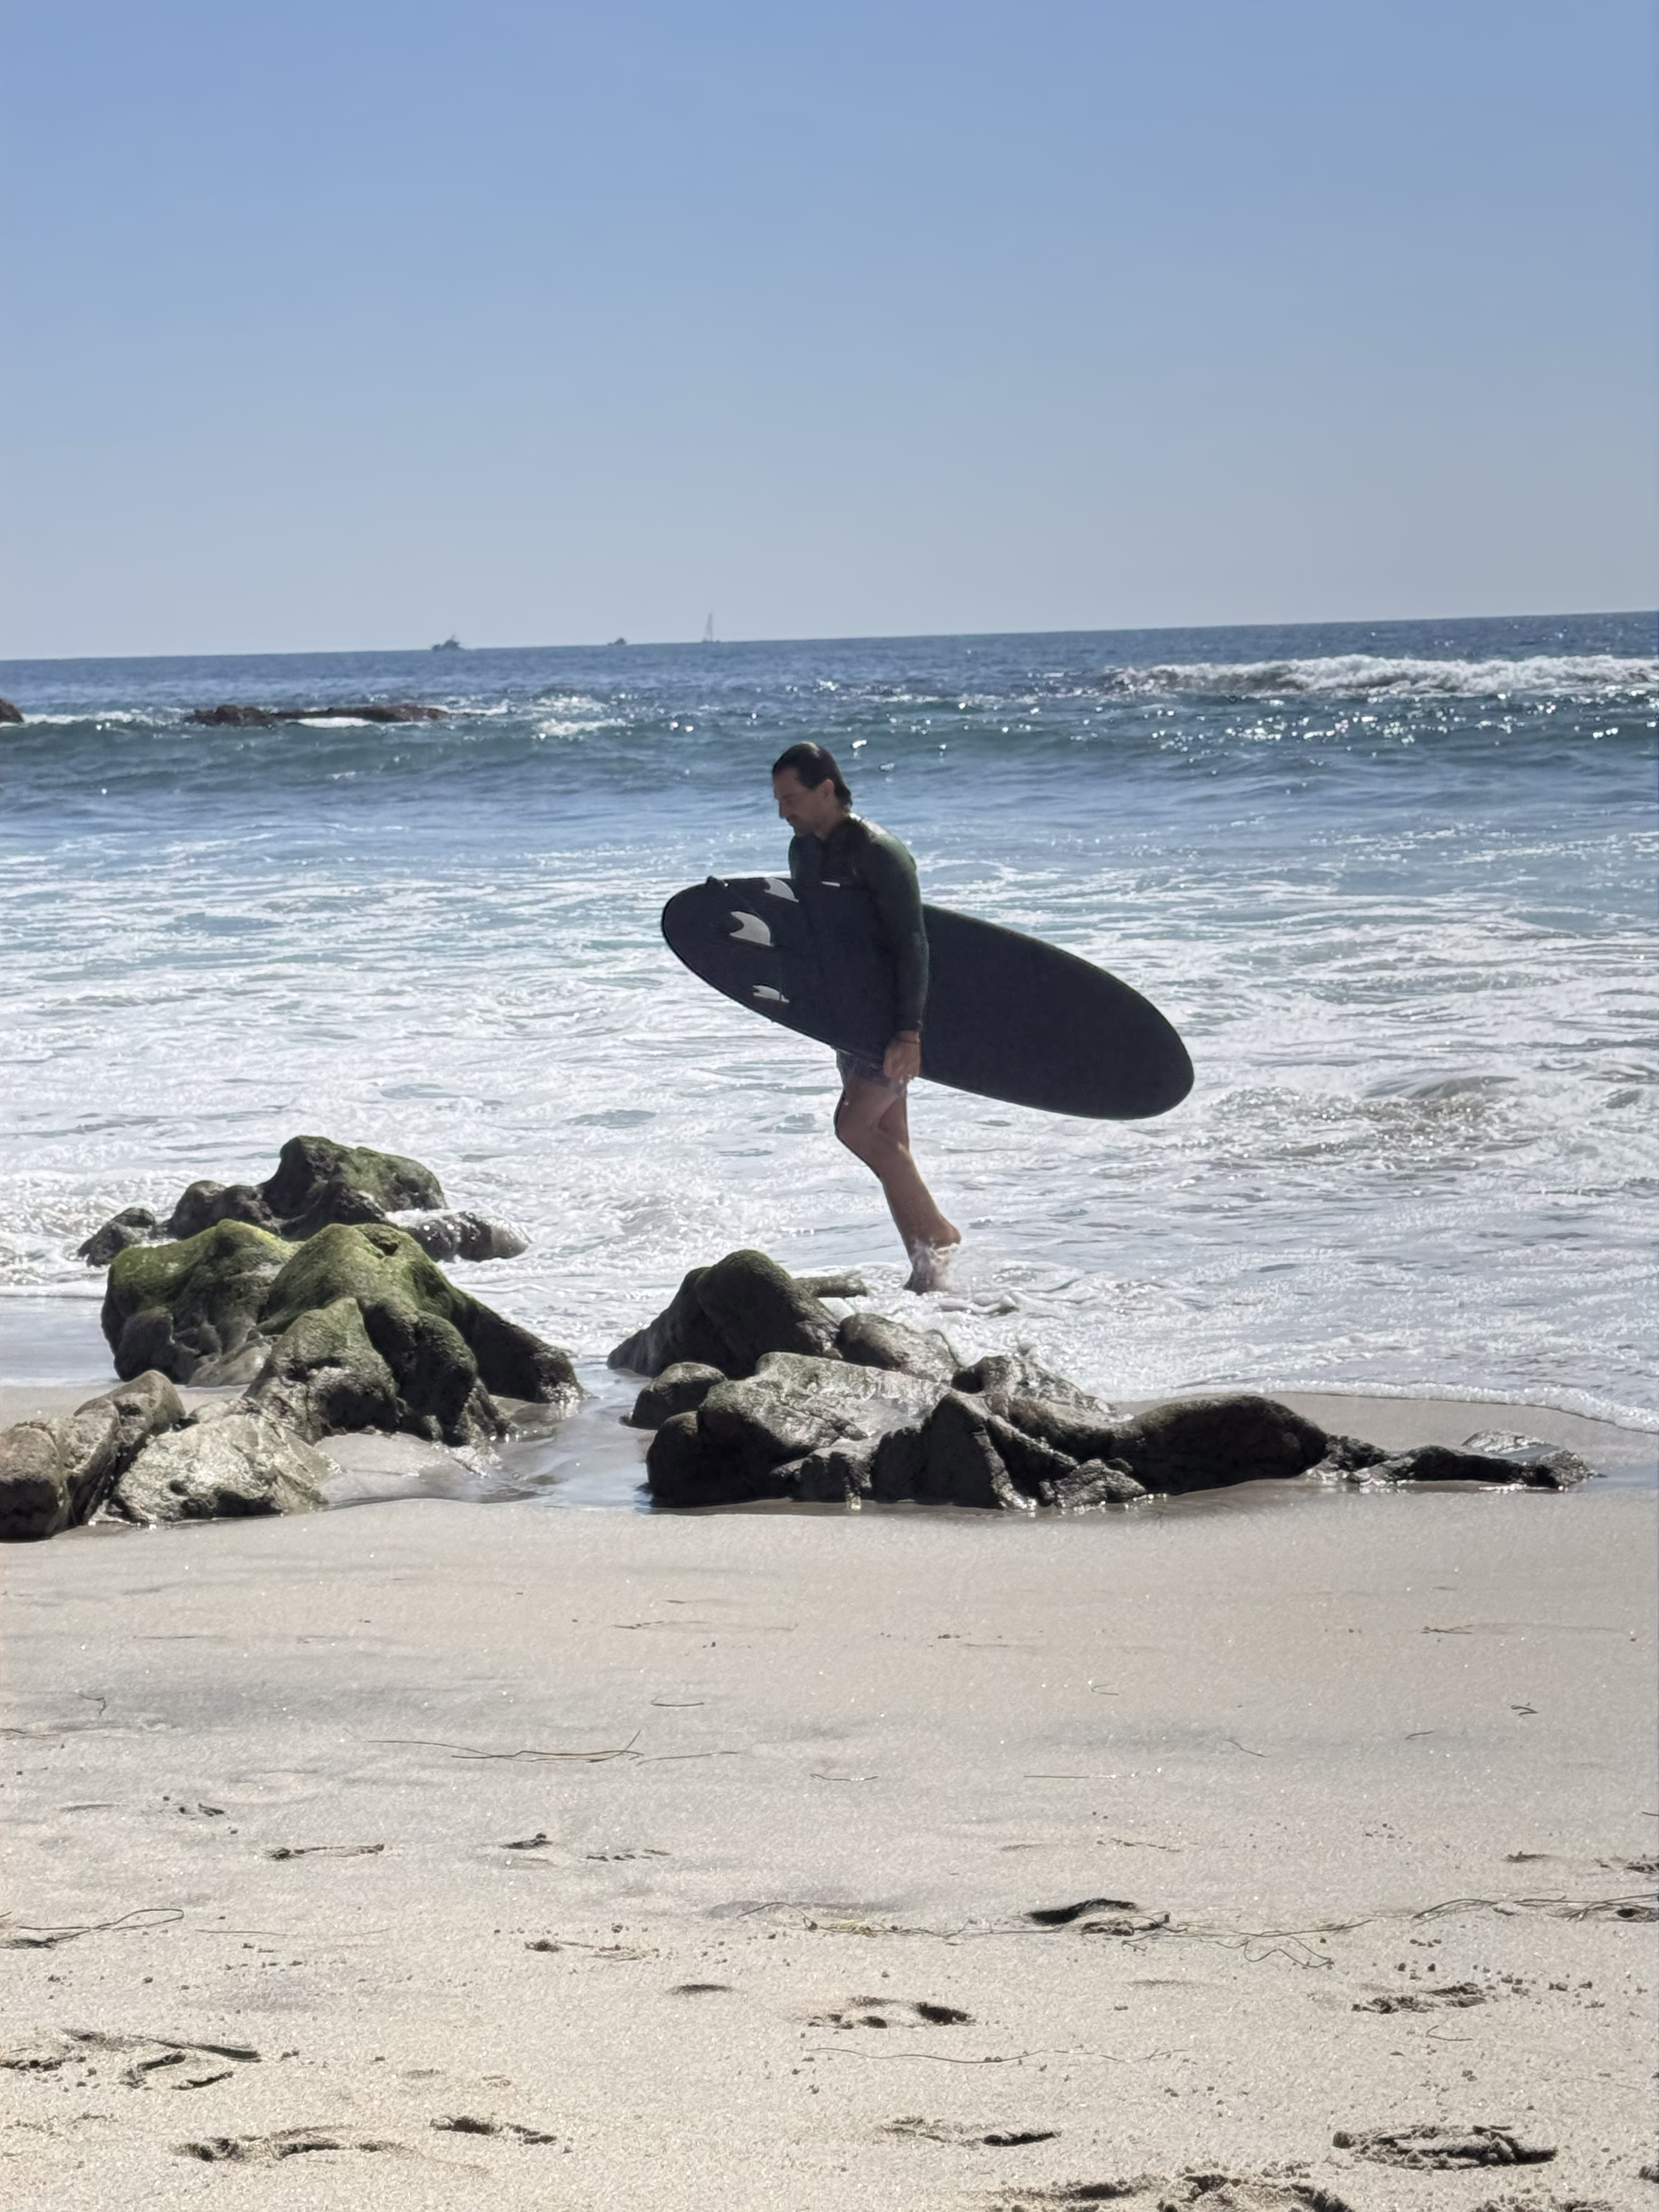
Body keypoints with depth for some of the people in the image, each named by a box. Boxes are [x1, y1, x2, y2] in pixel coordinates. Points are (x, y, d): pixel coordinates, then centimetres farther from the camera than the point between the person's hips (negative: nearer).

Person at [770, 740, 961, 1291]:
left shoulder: (878, 853, -16)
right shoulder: (803, 850, 9)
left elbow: (912, 945, -17)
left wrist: (910, 1033, -22)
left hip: (891, 1023, -9)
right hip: (851, 1021, 9)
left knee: (855, 1126, -16)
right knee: (888, 1144, 8)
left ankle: (940, 1234, -4)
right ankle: (927, 1268, 13)